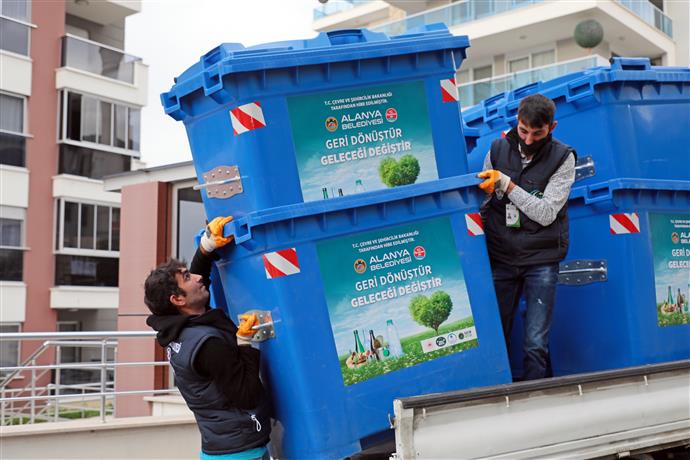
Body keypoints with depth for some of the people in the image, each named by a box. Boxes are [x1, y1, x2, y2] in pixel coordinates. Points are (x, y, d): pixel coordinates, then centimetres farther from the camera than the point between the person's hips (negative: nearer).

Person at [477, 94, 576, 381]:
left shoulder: (562, 158, -6)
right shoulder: (498, 150, 3)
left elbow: (546, 214, -14)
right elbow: (483, 200, 9)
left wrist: (507, 184, -20)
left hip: (541, 259, -2)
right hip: (500, 257, 2)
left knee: (536, 344, -3)